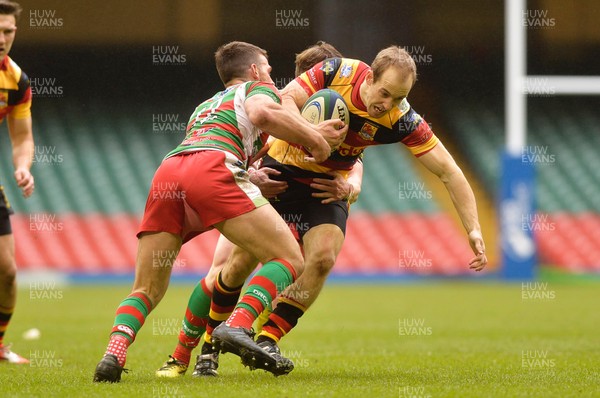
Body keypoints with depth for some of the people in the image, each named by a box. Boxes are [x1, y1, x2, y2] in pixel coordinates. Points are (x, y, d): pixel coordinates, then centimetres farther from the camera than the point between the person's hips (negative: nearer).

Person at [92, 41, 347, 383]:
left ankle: (114, 354, -17)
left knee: (146, 291, 12)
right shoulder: (257, 88, 24)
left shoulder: (205, 105, 44)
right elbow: (262, 113, -1)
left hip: (166, 172, 6)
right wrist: (315, 139, 8)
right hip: (212, 168, -6)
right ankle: (240, 327, -25)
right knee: (290, 260, -2)